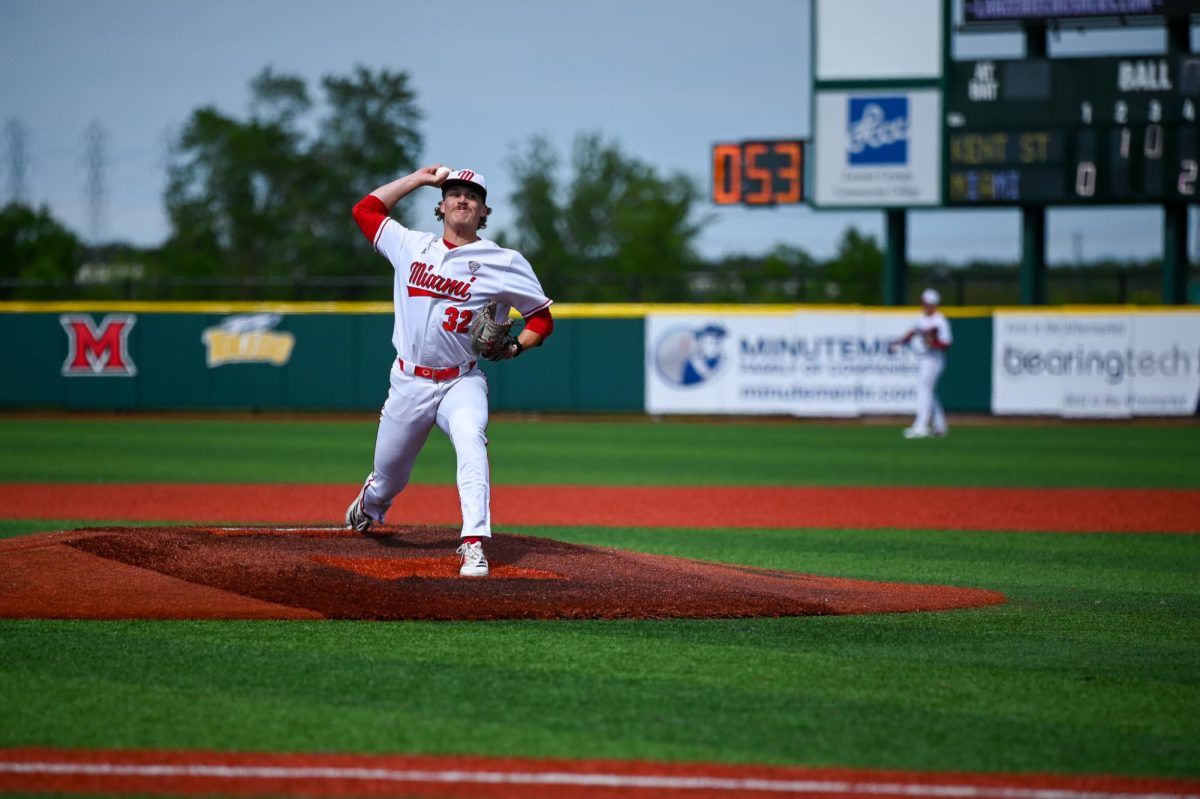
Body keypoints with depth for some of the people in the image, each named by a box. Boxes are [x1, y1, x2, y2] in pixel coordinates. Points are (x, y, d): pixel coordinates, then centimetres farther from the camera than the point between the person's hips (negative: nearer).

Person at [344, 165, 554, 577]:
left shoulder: (504, 263, -3)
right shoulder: (412, 245, 6)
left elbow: (542, 317, 3)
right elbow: (366, 209, 18)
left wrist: (515, 347, -15)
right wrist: (418, 178, 15)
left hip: (462, 383, -3)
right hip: (408, 383, 3)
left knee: (471, 443, -33)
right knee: (389, 477, 13)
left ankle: (474, 546, -38)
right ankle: (372, 502, 50)